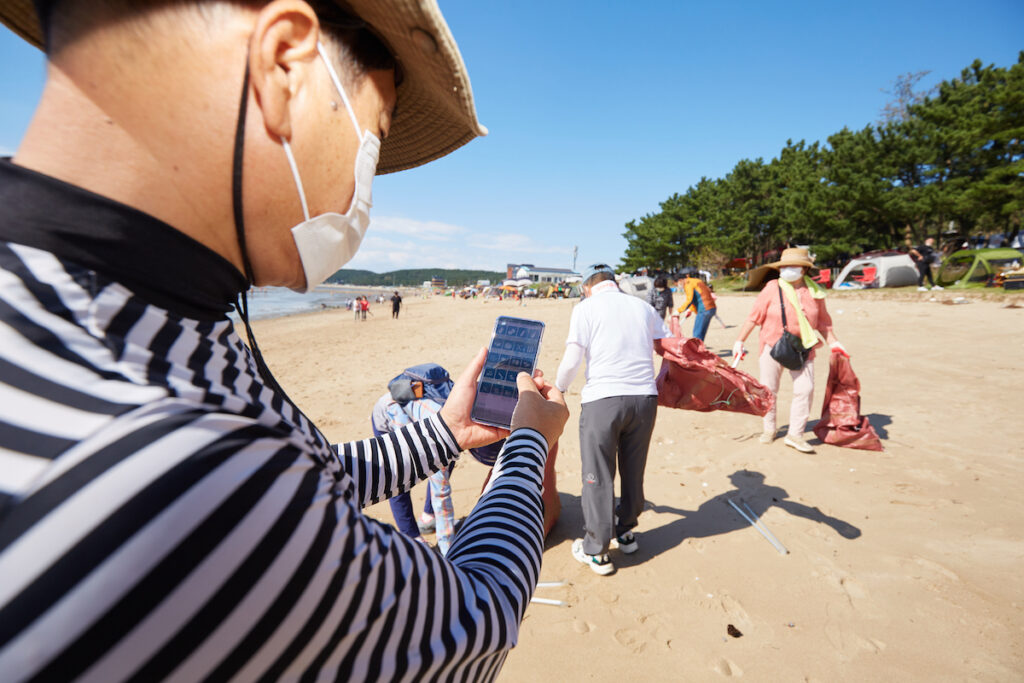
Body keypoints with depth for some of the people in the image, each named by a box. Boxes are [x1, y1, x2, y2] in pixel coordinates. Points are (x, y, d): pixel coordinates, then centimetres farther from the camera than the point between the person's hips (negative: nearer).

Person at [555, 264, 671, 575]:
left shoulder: (585, 308, 1)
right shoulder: (643, 307, 13)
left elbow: (571, 362, -5)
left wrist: (557, 390, 12)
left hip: (602, 400, -4)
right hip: (644, 397, 5)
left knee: (598, 476, 7)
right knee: (633, 471, 19)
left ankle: (596, 551, 18)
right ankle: (626, 533, 37)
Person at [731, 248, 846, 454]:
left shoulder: (814, 292, 1)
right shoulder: (772, 289, -7)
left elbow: (823, 321, 14)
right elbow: (754, 317, -3)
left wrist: (833, 343, 10)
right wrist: (739, 341, -4)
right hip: (772, 346, -2)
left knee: (805, 389, -6)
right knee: (768, 389, 5)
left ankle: (795, 435, 7)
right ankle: (769, 428, 26)